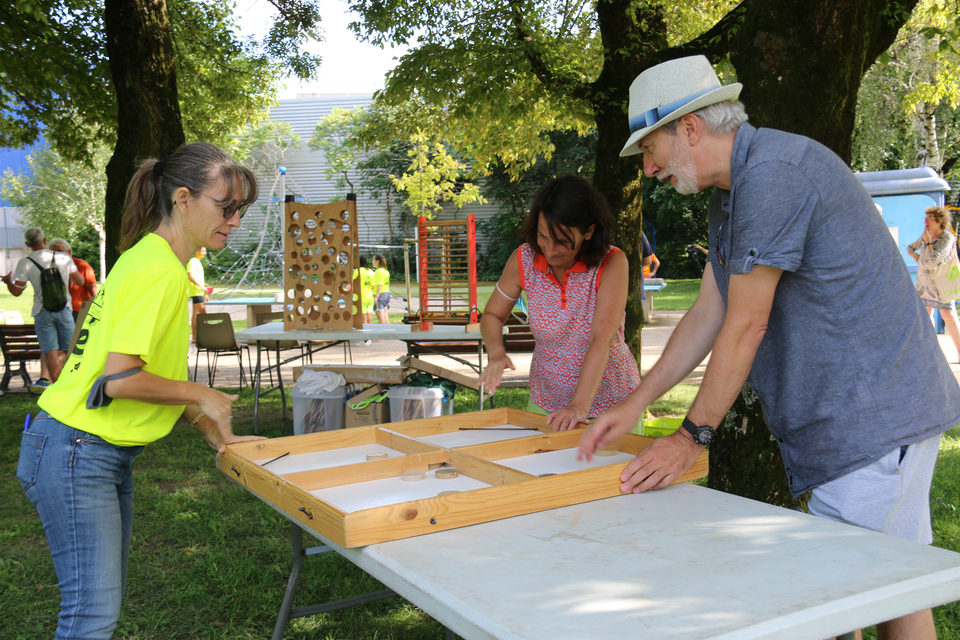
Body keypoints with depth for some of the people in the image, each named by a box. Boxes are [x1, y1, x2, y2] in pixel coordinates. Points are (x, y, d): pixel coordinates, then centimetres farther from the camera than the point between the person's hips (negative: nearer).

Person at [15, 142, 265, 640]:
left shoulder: (156, 260, 11)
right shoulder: (158, 270, -20)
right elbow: (121, 379, -26)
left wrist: (209, 428, 8)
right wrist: (203, 397, -12)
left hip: (108, 455, 10)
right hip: (77, 453, -10)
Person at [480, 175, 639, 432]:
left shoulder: (611, 263, -19)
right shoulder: (524, 260, -10)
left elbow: (601, 340, -28)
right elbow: (492, 314, 3)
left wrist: (579, 406, -37)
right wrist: (496, 353, -18)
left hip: (611, 403, -3)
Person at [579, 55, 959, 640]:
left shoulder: (774, 170, -20)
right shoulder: (732, 193, 14)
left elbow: (746, 325, -19)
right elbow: (706, 316, 14)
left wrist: (693, 436, -10)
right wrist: (634, 405, 11)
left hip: (874, 412, -10)